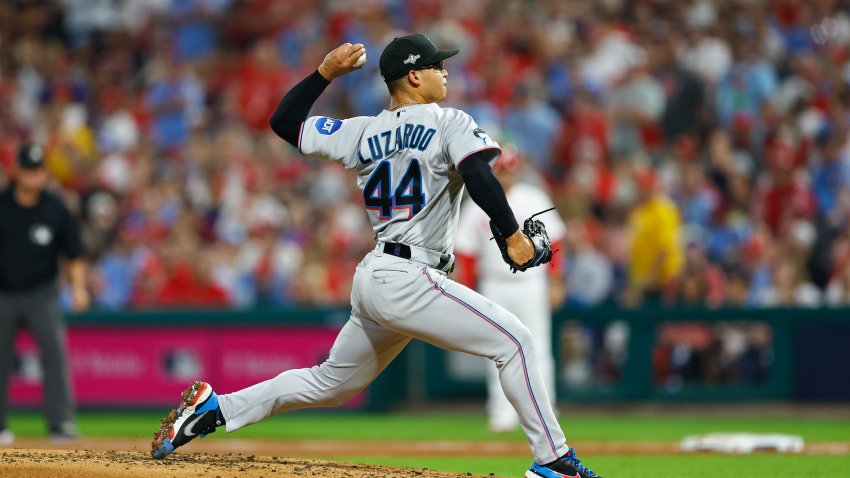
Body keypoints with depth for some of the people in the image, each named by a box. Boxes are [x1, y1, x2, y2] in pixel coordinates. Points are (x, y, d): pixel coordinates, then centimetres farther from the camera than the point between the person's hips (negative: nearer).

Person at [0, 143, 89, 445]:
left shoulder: (56, 210, -2)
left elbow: (74, 254, 3)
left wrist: (78, 288, -10)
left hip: (41, 294, -1)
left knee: (54, 350, -14)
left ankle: (61, 422, -14)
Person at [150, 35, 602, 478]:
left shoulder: (362, 132, 15)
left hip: (371, 278, 8)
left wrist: (325, 71, 23)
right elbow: (478, 175, -20)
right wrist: (513, 235, -17)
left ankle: (213, 409, 18)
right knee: (513, 339, -6)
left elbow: (284, 122, 20)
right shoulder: (449, 123, -3)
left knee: (330, 382, 21)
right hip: (409, 280, -8)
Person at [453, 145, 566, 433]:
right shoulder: (477, 207, 4)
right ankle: (503, 413, 5)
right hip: (494, 287, 1)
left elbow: (552, 242, 2)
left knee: (536, 349, -3)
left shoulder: (534, 201, 1)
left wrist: (555, 282, -3)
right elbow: (465, 253, 5)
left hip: (530, 284, -1)